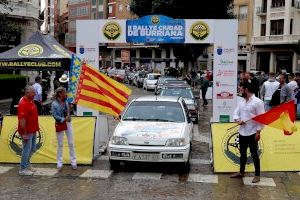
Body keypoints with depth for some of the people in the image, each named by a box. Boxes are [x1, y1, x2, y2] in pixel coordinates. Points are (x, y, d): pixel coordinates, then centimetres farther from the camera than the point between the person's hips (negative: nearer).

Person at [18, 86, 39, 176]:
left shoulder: (31, 102, 10)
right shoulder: (23, 103, -20)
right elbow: (22, 119, -24)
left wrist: (36, 129, 19)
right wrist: (24, 133, -24)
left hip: (33, 131, 9)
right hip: (27, 132, -9)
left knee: (33, 149, 18)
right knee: (27, 150, 0)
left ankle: (27, 164, 34)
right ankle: (23, 169, 12)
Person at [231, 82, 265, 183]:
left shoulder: (258, 102, -14)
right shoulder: (241, 101, 7)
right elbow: (236, 112, 12)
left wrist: (258, 132, -16)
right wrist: (237, 120, -11)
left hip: (252, 133, -6)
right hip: (242, 132, 7)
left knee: (254, 154, 3)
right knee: (242, 153, 17)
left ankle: (257, 175, 15)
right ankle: (241, 172, 31)